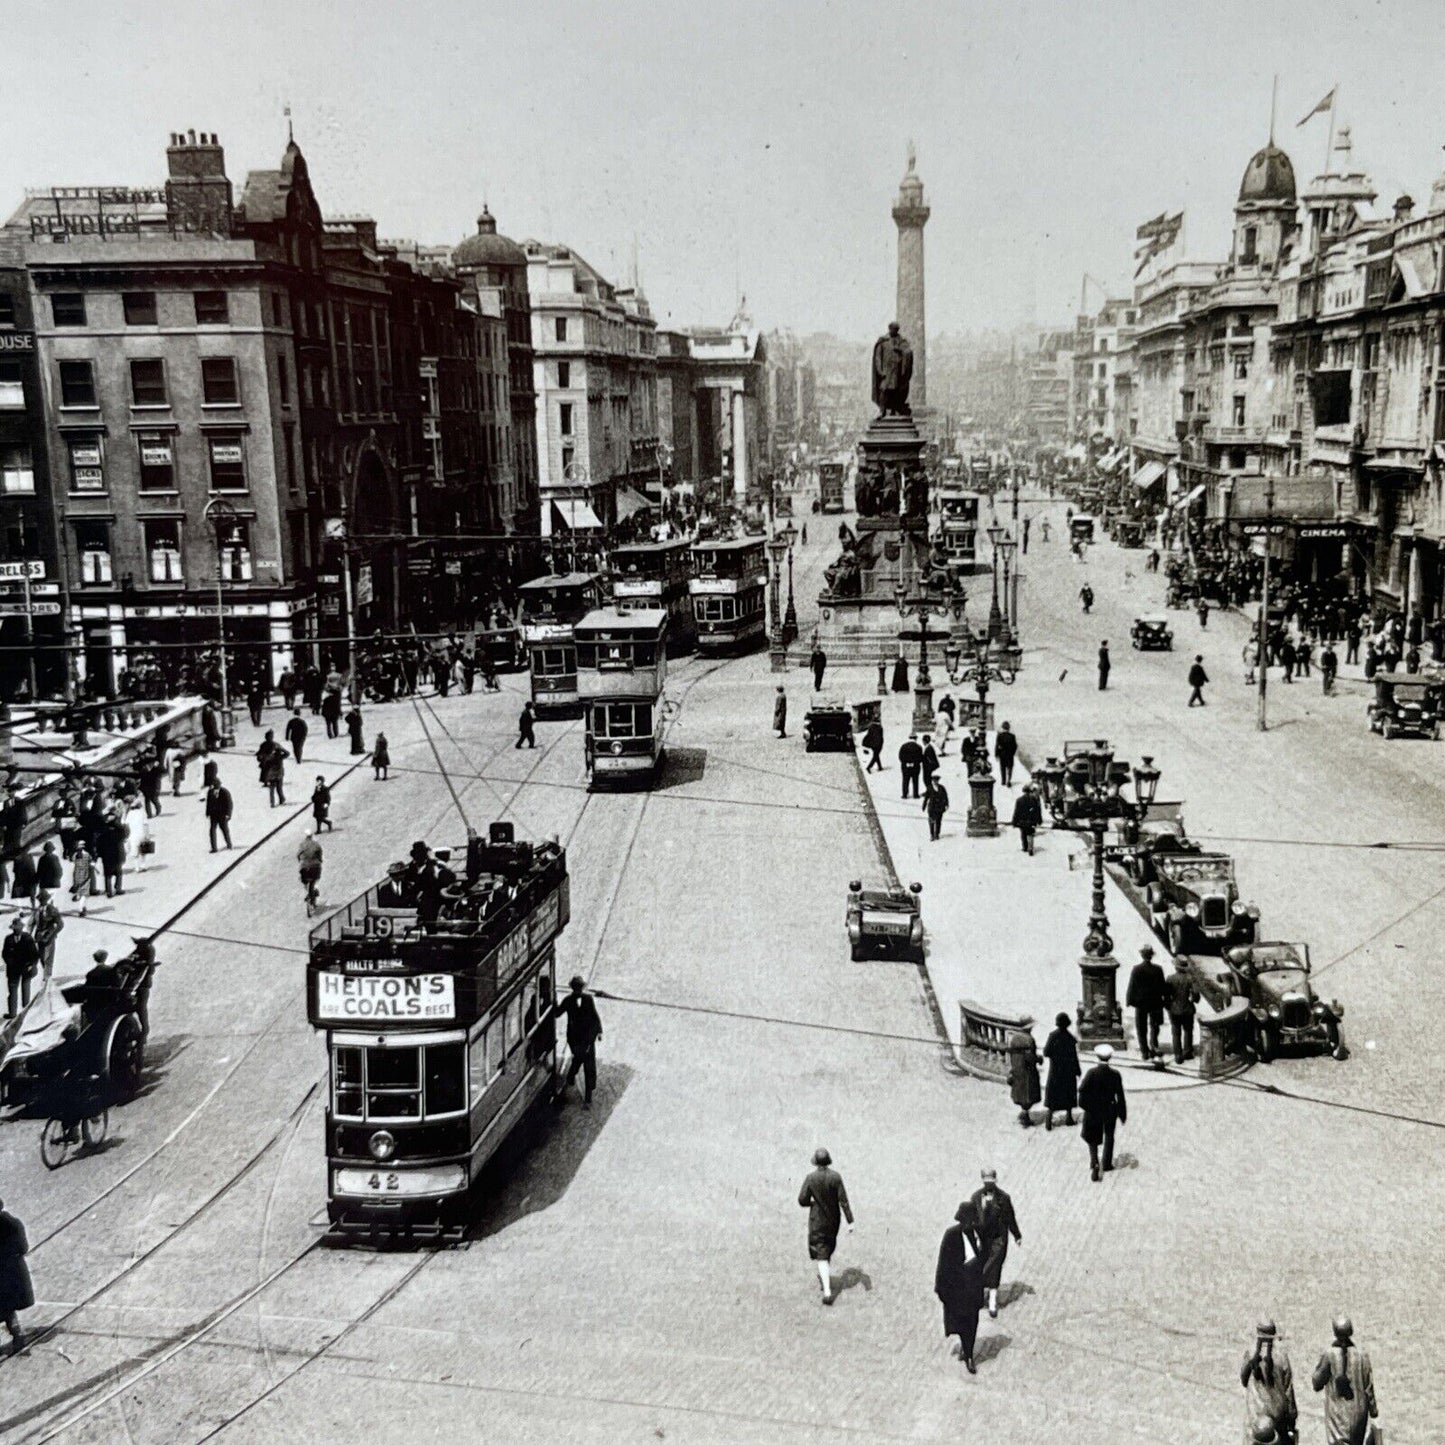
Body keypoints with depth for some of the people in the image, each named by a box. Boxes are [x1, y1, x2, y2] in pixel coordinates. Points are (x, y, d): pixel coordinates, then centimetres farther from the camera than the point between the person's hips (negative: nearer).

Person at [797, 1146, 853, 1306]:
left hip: (817, 1222, -3)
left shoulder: (811, 1178, -18)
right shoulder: (836, 1177, -14)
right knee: (829, 1248, 27)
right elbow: (843, 1200, -14)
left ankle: (827, 1291, -10)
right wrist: (850, 1221, -12)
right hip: (834, 1220, 3)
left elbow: (802, 1201, -14)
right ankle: (826, 1277, 46)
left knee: (821, 1256, 1)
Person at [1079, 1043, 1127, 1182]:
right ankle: (1106, 1164, 26)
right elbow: (1120, 1096, -7)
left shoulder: (1092, 1072, -16)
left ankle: (1094, 1163, -6)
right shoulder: (1115, 1075, -12)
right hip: (1110, 1110, 1)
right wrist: (1122, 1114, 2)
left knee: (1092, 1138, 12)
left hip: (1093, 1110, -1)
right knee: (1109, 1137, 21)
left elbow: (1081, 1089, -23)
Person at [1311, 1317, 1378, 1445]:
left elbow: (1317, 1383, -8)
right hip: (1358, 1410, 3)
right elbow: (1369, 1387, -2)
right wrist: (1373, 1409, 12)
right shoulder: (1361, 1355, -11)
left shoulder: (1329, 1355, -15)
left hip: (1337, 1412, -3)